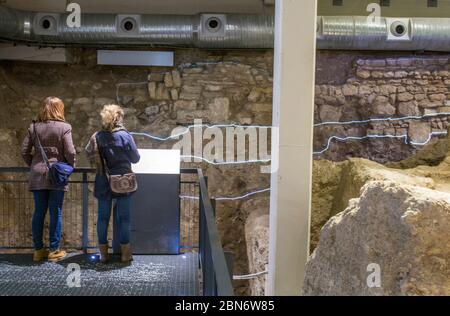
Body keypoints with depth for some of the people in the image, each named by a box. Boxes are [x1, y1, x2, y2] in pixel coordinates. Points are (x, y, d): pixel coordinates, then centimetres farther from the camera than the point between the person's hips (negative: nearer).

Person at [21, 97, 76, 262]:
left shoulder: (33, 127, 5)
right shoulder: (64, 127, -7)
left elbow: (24, 152, 3)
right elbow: (70, 152, -11)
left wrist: (34, 165, 17)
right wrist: (71, 166, 7)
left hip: (37, 175, 4)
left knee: (39, 212, 10)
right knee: (56, 213, 4)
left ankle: (38, 250, 17)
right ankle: (54, 250, 10)